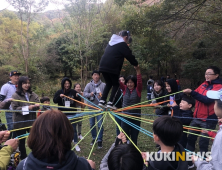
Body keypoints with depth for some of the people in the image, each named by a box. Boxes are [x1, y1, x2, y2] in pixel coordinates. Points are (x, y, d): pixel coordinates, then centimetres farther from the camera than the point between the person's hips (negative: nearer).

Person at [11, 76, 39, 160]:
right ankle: (23, 157, 31)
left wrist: (32, 107, -24)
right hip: (20, 122, -3)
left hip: (31, 121, 3)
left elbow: (37, 106, -3)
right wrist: (27, 108, -21)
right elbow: (14, 108, -13)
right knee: (22, 141, 13)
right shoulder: (15, 95, -9)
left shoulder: (33, 94, 1)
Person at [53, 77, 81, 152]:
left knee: (74, 129, 8)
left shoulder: (73, 92, -2)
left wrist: (78, 97, -18)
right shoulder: (59, 92, -3)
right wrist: (59, 96, -23)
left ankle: (75, 143, 21)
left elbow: (79, 101, 4)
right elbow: (54, 101, -4)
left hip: (72, 114, 0)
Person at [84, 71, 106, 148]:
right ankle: (94, 138, 34)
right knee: (92, 124, 15)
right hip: (91, 107, 3)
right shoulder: (89, 85, 1)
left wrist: (101, 96, -31)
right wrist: (90, 94, -29)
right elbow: (84, 93, -9)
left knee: (100, 125, -1)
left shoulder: (103, 85, -4)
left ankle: (100, 140, 16)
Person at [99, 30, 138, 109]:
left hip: (103, 66, 7)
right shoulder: (122, 44, -2)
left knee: (108, 83, 20)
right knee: (116, 84, 9)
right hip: (113, 68, -7)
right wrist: (136, 64, 14)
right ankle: (110, 103, 0)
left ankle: (102, 101, 10)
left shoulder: (111, 42, 23)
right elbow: (129, 56, -1)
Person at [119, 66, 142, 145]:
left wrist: (138, 71, -37)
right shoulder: (125, 89, 1)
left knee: (134, 137, 11)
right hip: (125, 116, 2)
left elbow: (139, 82, -22)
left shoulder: (138, 90, -4)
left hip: (136, 117, -1)